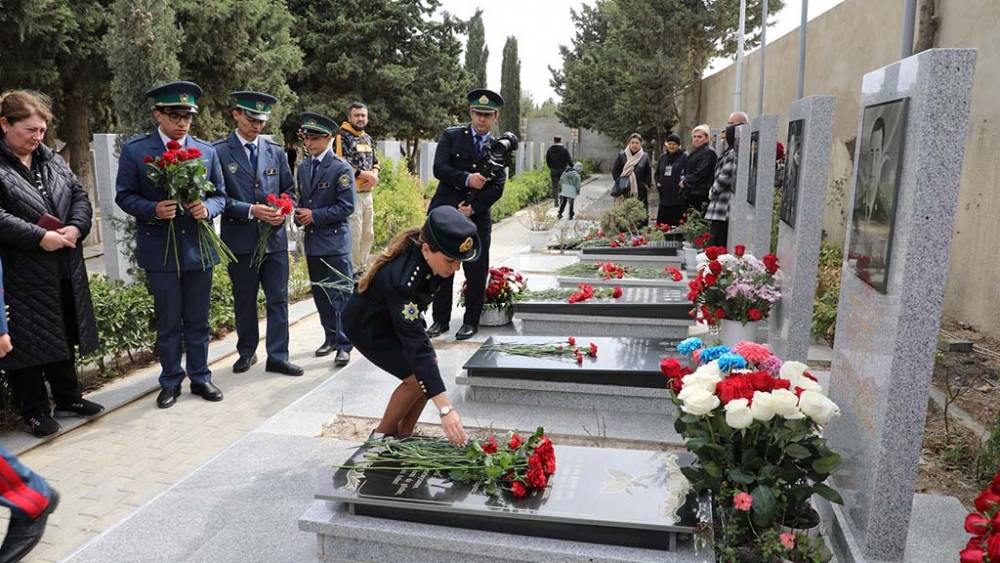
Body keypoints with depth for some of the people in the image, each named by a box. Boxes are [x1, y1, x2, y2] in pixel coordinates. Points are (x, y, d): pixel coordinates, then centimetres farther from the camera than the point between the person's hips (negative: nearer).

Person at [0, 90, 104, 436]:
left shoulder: (51, 160, 11)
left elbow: (80, 195, 9)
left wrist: (76, 228, -9)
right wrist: (40, 237, -21)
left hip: (64, 270, 6)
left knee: (64, 337, 17)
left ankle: (67, 398, 32)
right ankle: (36, 411, 18)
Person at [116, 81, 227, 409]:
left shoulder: (207, 151, 5)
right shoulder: (134, 151, -1)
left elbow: (220, 195, 9)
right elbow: (124, 196, 0)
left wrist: (207, 207, -13)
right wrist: (153, 209, -19)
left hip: (198, 248, 2)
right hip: (160, 250, -2)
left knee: (198, 321, 12)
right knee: (168, 323, 8)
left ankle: (200, 377, 26)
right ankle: (171, 382, 23)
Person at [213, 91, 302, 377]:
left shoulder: (276, 151, 9)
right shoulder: (218, 151, -3)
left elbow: (289, 190, 12)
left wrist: (283, 211, -8)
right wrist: (250, 211, -17)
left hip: (275, 237, 3)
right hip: (240, 239, -2)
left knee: (278, 299, 4)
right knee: (244, 300, 12)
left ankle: (277, 357, 13)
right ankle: (247, 352, 29)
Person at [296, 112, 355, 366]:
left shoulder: (341, 168, -10)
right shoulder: (303, 167, 11)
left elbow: (346, 207, -14)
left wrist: (314, 216, -15)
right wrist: (300, 215, -1)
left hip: (335, 242, -7)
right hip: (312, 241, 7)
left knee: (339, 295, -4)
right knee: (320, 294, 14)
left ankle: (344, 345, 3)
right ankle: (331, 337, 28)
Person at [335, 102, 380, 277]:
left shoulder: (368, 139, 16)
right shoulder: (342, 137, -8)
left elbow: (376, 162, 22)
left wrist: (374, 176, -1)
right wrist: (366, 175, -12)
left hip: (367, 193, 8)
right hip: (351, 193, -8)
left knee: (368, 235, 13)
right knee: (354, 235, -6)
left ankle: (361, 269, 26)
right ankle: (352, 272, 4)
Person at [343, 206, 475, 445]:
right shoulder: (402, 278, -42)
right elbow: (417, 347, -44)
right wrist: (445, 409, -46)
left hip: (398, 316, 7)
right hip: (367, 325, -7)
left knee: (429, 370, -6)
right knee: (417, 378, -16)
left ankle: (403, 436, 12)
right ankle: (382, 436, 7)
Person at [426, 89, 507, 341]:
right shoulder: (451, 136, 5)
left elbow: (498, 187, 1)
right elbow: (439, 168, -8)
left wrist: (473, 208, -11)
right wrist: (467, 179, -21)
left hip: (478, 217, 1)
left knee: (477, 271, 2)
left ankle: (471, 321, 16)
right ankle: (440, 320, 17)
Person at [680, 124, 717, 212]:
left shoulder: (709, 152, -9)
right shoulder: (692, 152, 20)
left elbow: (700, 173, -16)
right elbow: (685, 169, 22)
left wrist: (685, 182, -10)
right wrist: (683, 177, 2)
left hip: (700, 194, -9)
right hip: (689, 193, 9)